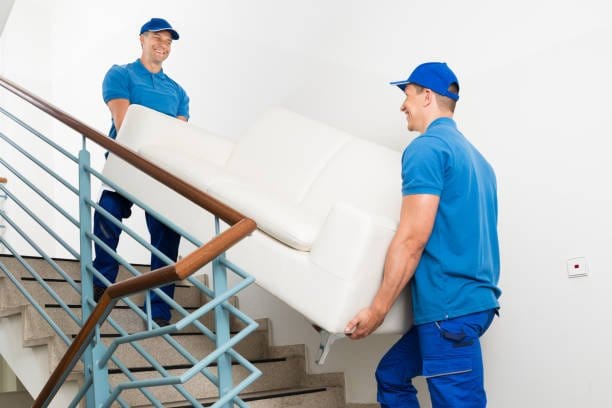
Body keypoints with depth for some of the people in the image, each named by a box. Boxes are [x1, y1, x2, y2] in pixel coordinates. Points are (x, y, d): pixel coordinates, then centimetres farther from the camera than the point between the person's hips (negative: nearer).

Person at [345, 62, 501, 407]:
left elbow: (413, 238, -18)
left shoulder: (427, 147, -10)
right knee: (392, 376, 20)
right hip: (474, 298, 10)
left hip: (450, 306, -10)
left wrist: (377, 310, -13)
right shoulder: (474, 155, 19)